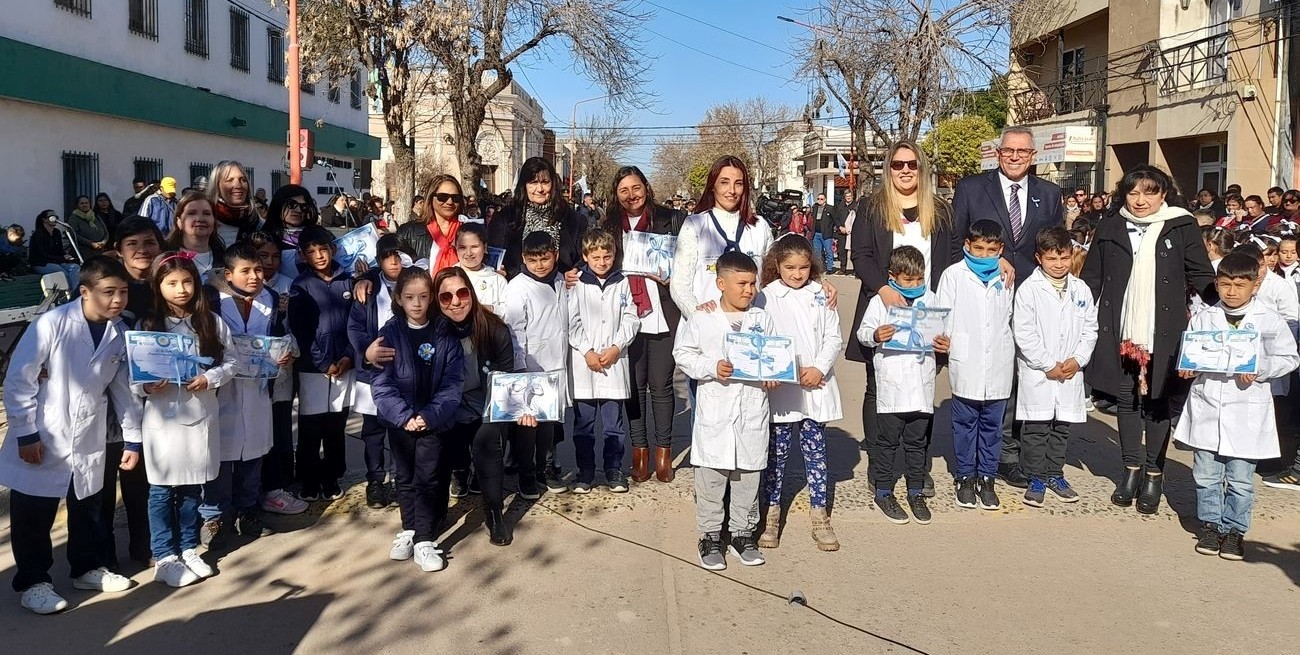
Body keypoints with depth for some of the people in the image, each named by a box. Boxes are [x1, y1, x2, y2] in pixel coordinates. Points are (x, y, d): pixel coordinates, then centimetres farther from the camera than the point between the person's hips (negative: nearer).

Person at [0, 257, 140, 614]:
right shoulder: (51, 324, -18)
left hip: (88, 443, 5)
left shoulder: (119, 333, -2)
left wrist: (133, 438, 9)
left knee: (88, 510, 19)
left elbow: (123, 387, 7)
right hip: (41, 441, -5)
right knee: (33, 516, 7)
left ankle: (88, 568, 35)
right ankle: (33, 582, 22)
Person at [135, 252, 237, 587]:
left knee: (192, 487, 14)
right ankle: (164, 557, 16)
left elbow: (230, 361, 5)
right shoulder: (147, 325, -3)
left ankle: (188, 549, 28)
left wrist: (210, 378, -12)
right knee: (162, 489, 5)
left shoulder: (211, 322, 3)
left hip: (201, 415, 2)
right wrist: (146, 387, -21)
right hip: (163, 418, -2)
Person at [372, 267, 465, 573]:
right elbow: (382, 382, -8)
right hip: (400, 420, 1)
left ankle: (425, 542, 5)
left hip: (434, 420, -1)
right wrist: (405, 416, -17)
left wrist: (430, 415, -17)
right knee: (405, 478, 14)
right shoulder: (389, 333, -4)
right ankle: (409, 530, 31)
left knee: (428, 479, -2)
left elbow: (452, 382, -6)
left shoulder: (445, 335, -4)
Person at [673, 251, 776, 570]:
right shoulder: (702, 319, -3)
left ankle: (743, 534, 26)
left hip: (752, 412, 3)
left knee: (748, 477, 11)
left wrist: (773, 375, -8)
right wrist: (713, 367, -15)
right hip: (715, 414, -2)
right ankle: (710, 537, 18)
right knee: (711, 478, 4)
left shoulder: (762, 319, 6)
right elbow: (683, 354, -1)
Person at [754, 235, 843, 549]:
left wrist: (820, 368, -9)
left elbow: (833, 337, 5)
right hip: (779, 388, -2)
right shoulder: (766, 297, -2)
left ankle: (819, 514, 17)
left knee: (816, 451, 8)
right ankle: (771, 512, 18)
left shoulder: (821, 295, 5)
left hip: (816, 387, 2)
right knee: (776, 451, 6)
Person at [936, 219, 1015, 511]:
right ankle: (965, 477, 20)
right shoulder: (954, 274, -1)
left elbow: (1011, 314, 17)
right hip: (966, 364, -2)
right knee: (965, 423, 7)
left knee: (992, 424, 10)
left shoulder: (1006, 277, 7)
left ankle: (986, 478, 21)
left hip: (998, 364, 2)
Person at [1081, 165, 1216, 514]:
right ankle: (1132, 469, 24)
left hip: (1163, 335, -2)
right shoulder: (1109, 228, 5)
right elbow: (1091, 278, 8)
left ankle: (1154, 475, 17)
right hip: (1120, 333, 2)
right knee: (1126, 400, 11)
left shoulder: (1182, 227, 0)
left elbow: (1202, 277, 2)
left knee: (1158, 403, 5)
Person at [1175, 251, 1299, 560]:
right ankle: (1210, 525, 25)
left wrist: (1259, 370, -14)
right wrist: (1187, 368, -10)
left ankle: (1234, 529, 20)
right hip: (1206, 408, 2)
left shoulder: (1269, 321, -2)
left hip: (1246, 413, -2)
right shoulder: (1203, 318, 4)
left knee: (1240, 479, 5)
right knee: (1206, 474, 10)